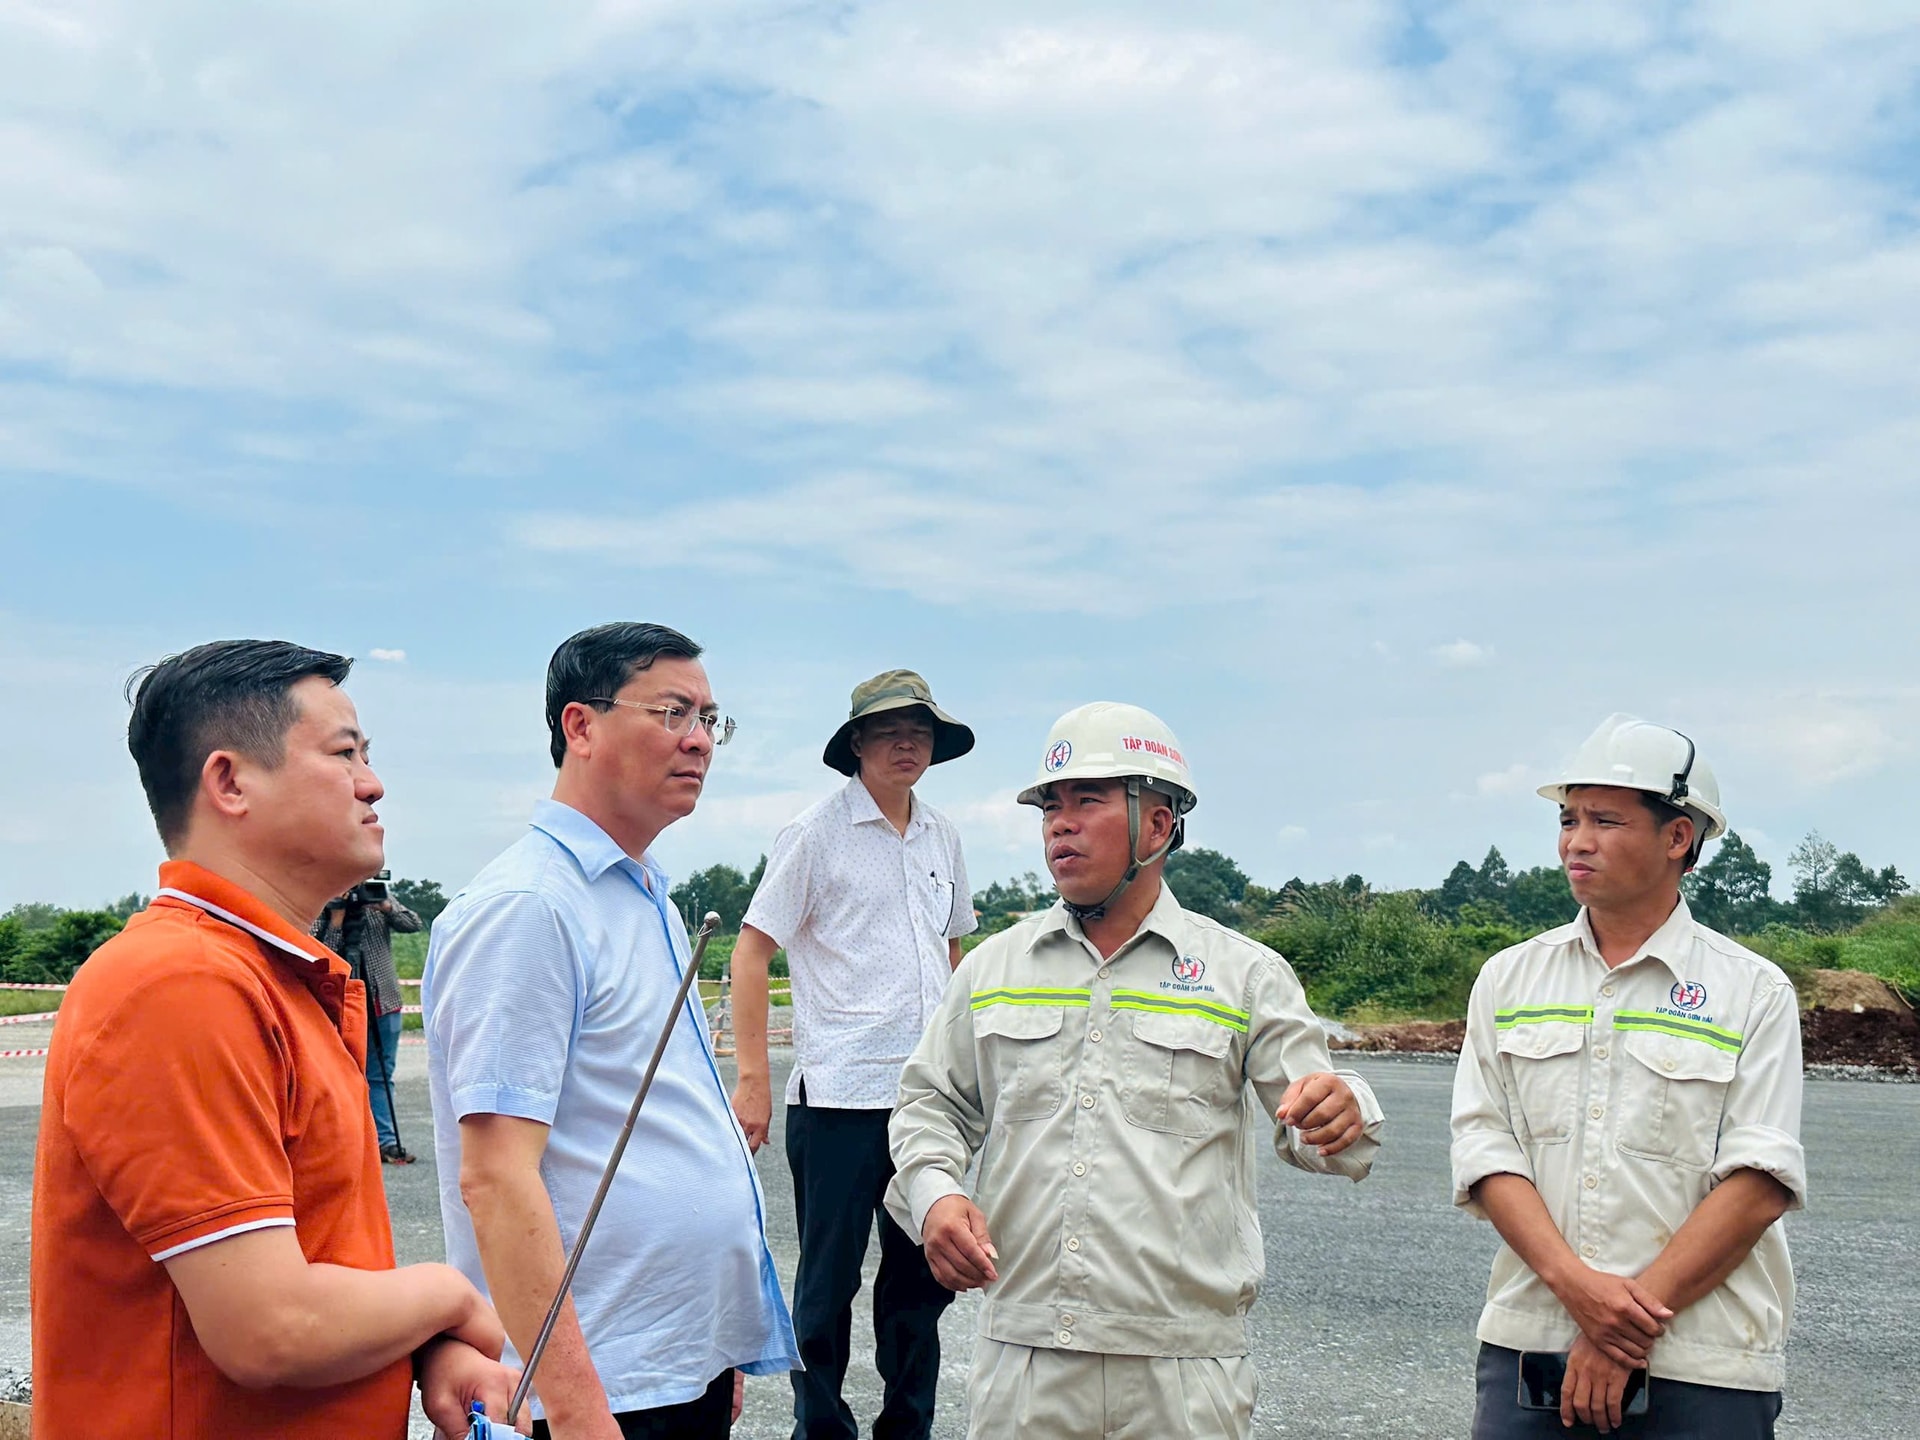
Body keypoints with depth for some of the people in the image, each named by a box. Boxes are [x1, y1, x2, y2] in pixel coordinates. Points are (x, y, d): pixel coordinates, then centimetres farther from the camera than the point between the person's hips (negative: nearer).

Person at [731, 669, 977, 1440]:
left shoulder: (941, 836, 12)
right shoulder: (816, 834, -5)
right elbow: (752, 950, -6)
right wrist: (752, 1077, -12)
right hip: (840, 1094, -5)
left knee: (924, 1275, 13)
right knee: (828, 1280, 4)